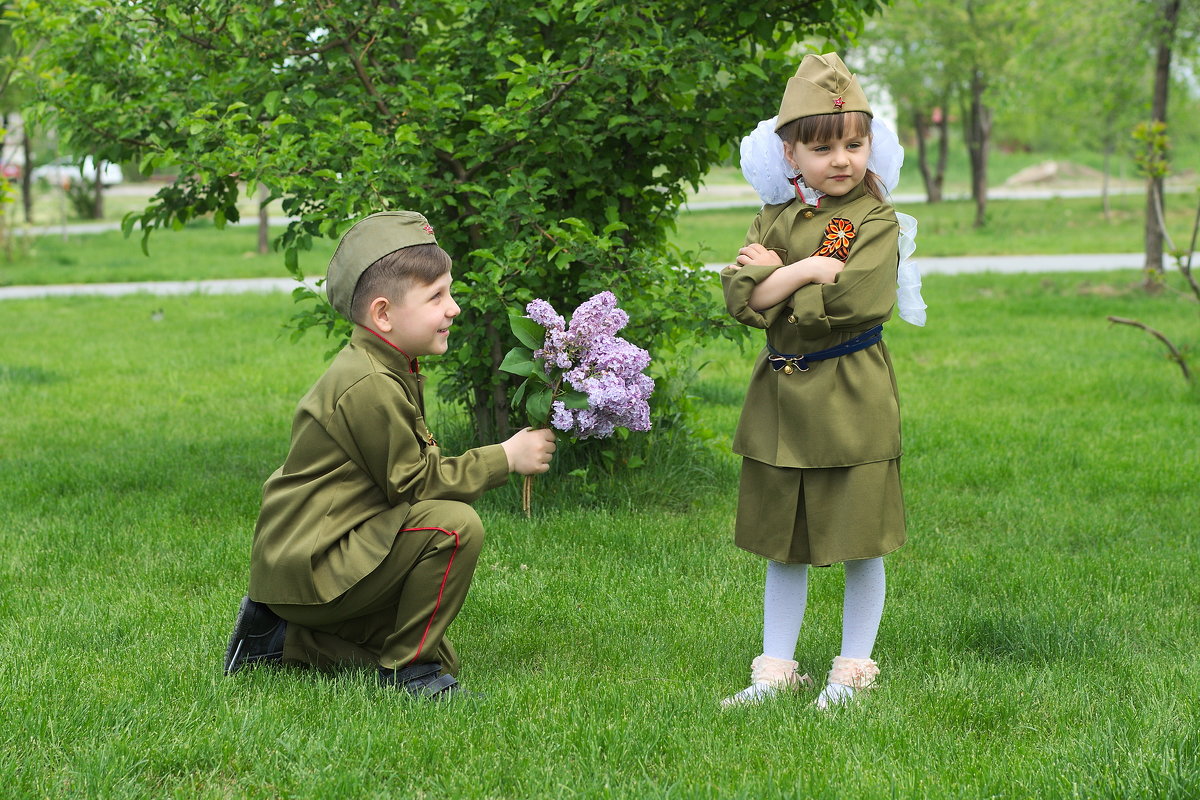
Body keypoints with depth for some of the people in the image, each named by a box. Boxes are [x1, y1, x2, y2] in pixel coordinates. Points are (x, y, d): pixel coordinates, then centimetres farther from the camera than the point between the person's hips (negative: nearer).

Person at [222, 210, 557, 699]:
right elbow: (414, 483, -19)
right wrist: (505, 458, -12)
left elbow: (410, 471, 13)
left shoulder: (390, 373, 12)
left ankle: (281, 638, 16)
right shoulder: (370, 386, -22)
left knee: (440, 658, 13)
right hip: (311, 565, -11)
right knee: (455, 525, -25)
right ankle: (408, 669, -11)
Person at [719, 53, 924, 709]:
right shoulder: (773, 219, 7)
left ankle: (853, 670, 18)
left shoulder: (876, 222, -7)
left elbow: (858, 302, -21)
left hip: (851, 398, -4)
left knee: (860, 544, 4)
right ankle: (775, 669, 22)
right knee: (783, 544, 13)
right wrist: (810, 269, -18)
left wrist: (775, 280, -11)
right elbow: (739, 294, -6)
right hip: (780, 398, 5)